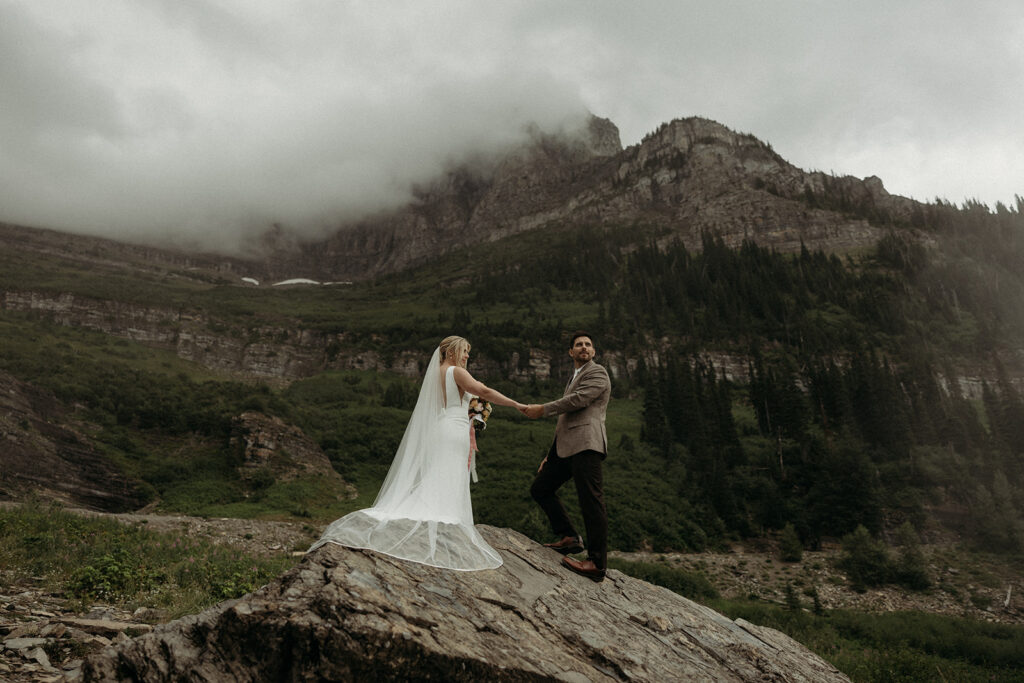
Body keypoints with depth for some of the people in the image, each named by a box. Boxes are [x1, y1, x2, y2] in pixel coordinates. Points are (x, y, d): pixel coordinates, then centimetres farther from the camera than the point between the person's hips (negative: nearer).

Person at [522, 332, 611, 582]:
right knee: (540, 488, 12)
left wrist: (542, 409, -6)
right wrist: (550, 456, 27)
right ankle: (569, 537, 16)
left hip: (587, 444, -10)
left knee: (591, 501, -12)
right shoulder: (574, 378, 30)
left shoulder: (597, 372, 3)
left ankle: (597, 563, -10)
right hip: (566, 447, 10)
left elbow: (579, 400, -13)